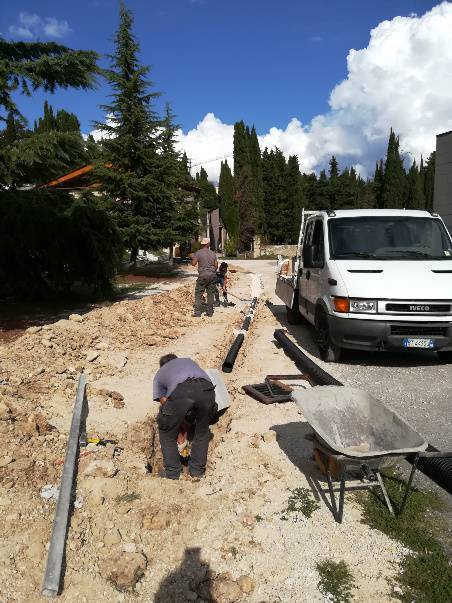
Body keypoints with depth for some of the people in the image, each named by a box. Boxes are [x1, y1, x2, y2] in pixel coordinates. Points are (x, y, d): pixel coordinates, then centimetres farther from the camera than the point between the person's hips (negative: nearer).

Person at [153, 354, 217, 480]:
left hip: (179, 392, -2)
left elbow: (164, 402, 28)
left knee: (167, 434, 23)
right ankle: (197, 471, 32)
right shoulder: (188, 360, 44)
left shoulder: (159, 373, 37)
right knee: (202, 432, 28)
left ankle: (172, 474, 26)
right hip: (205, 388, 2)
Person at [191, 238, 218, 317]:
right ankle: (210, 312, 10)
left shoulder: (198, 253, -3)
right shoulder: (212, 253, 9)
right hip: (212, 275, 4)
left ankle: (197, 312, -3)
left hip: (203, 275, -4)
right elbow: (216, 265, 9)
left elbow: (193, 263, -6)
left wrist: (192, 258, 14)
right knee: (211, 293, 8)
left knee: (198, 293, 2)